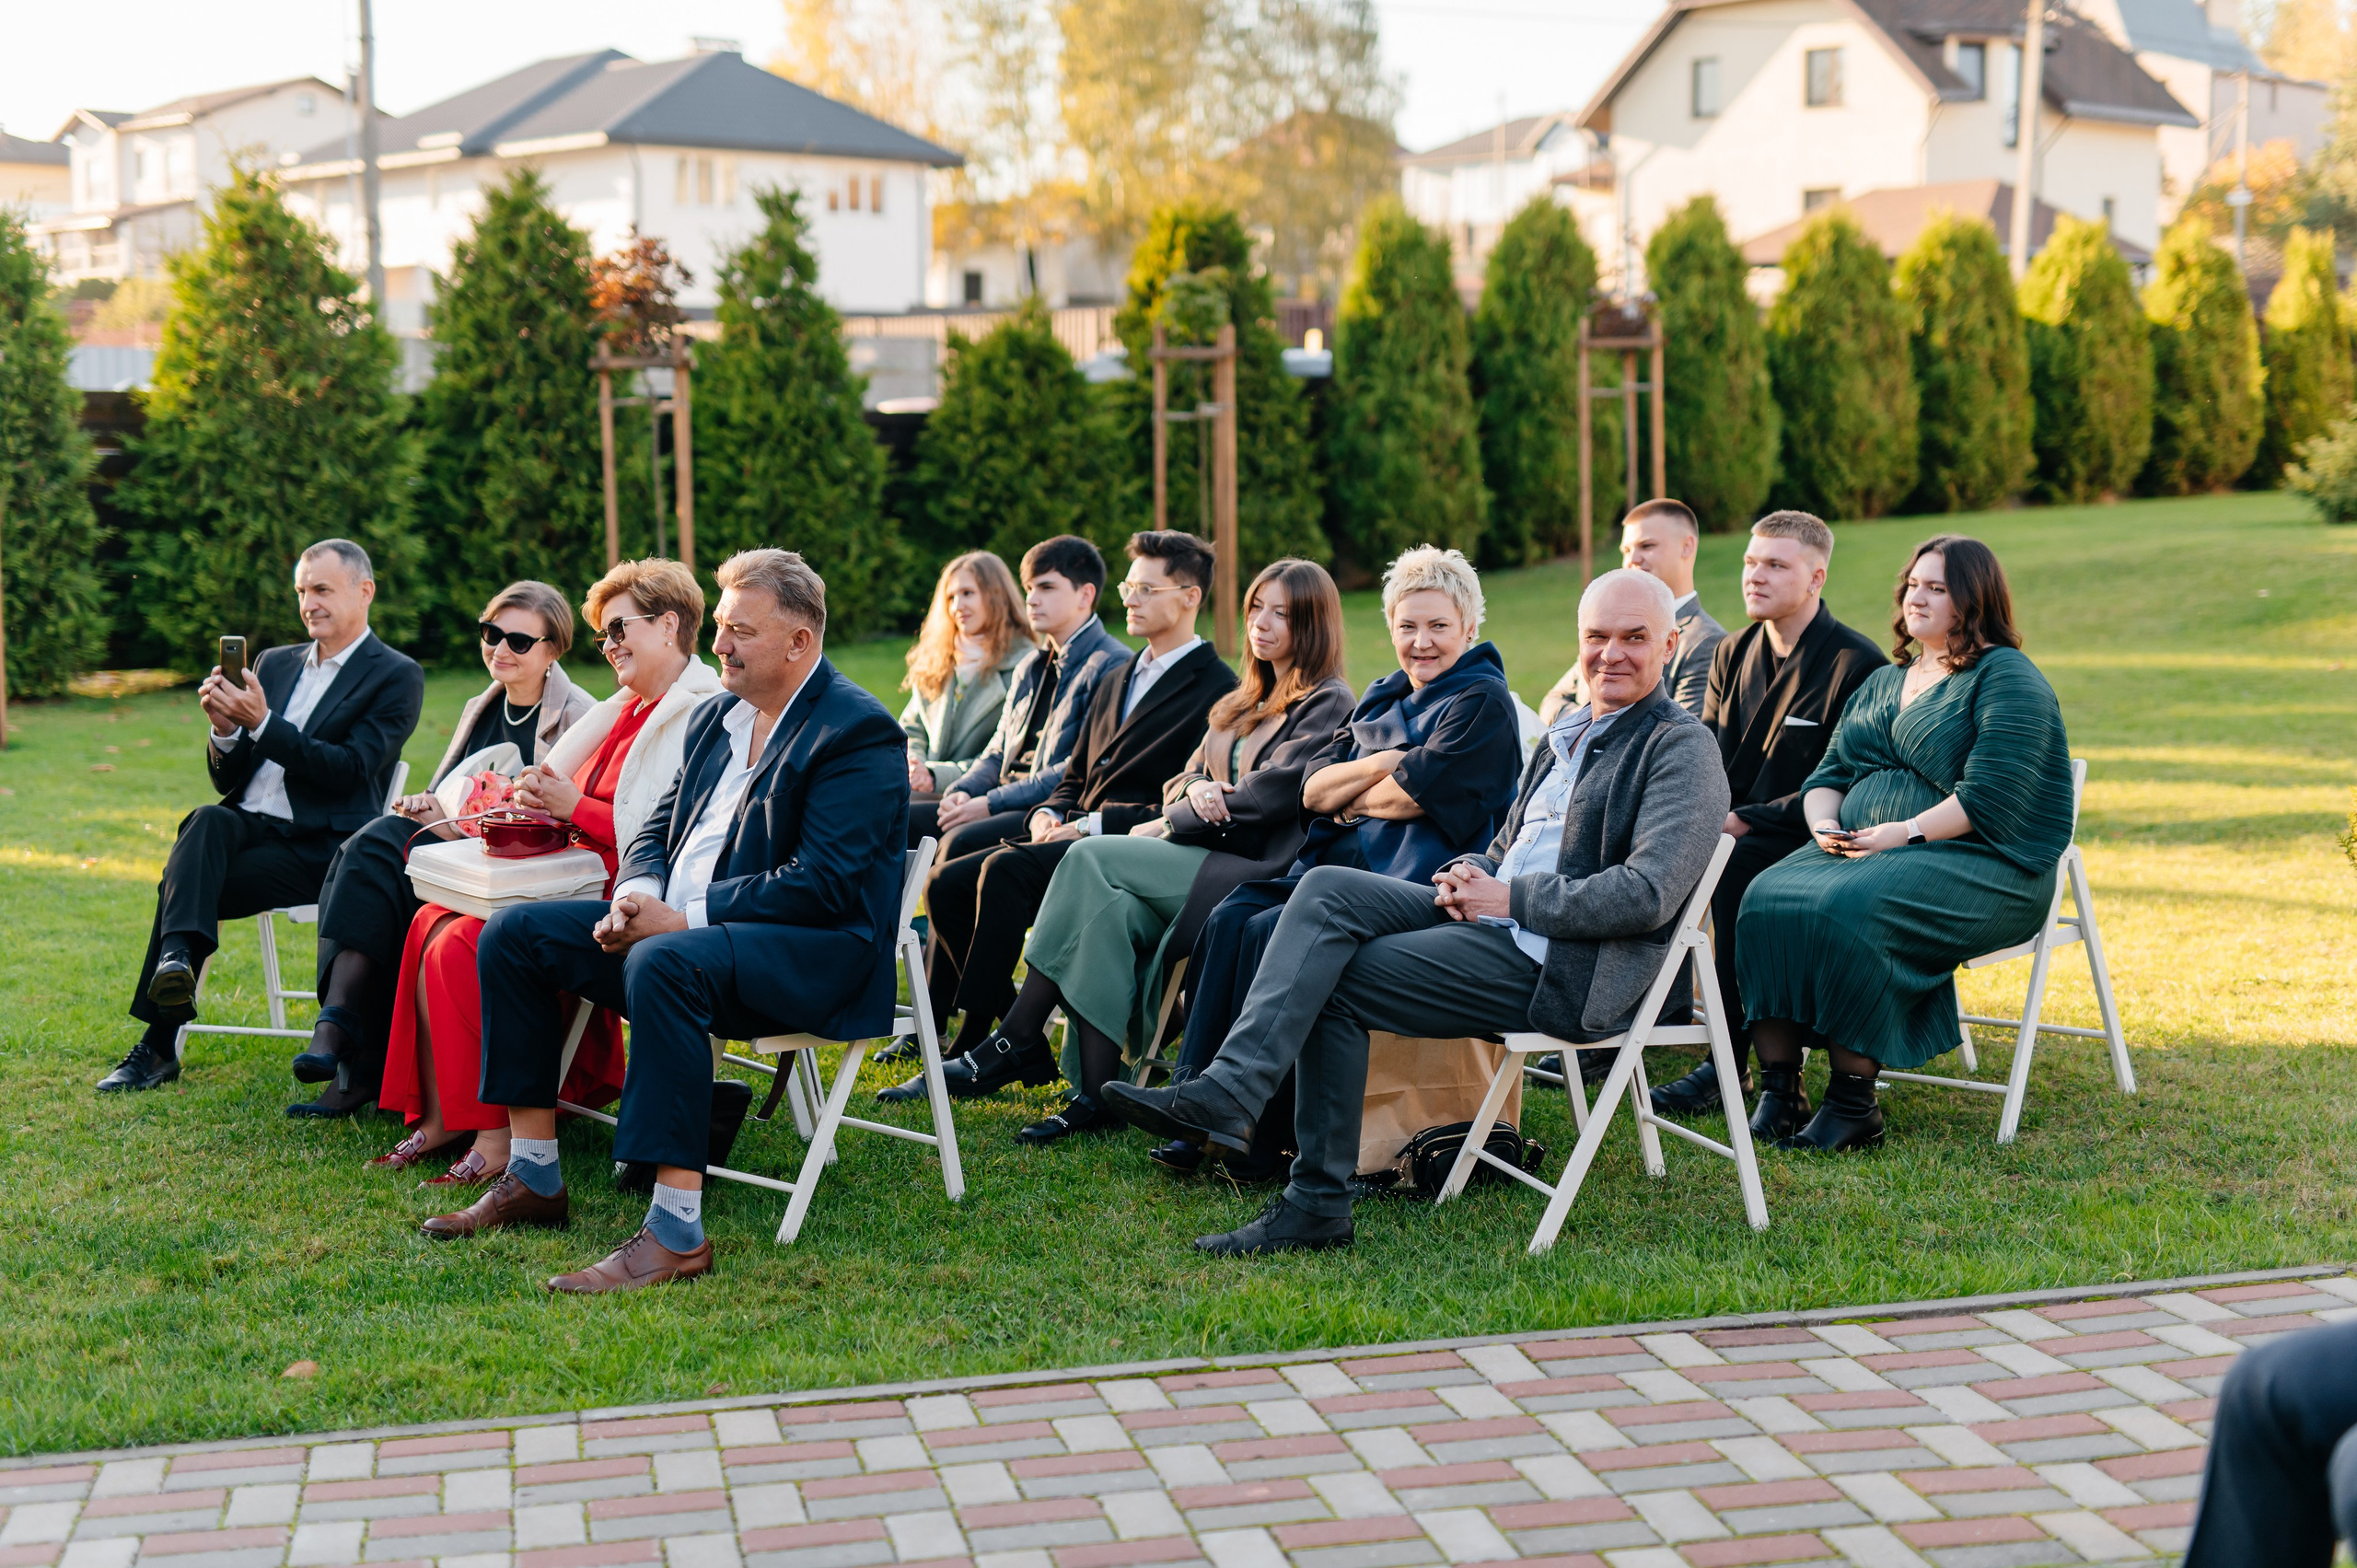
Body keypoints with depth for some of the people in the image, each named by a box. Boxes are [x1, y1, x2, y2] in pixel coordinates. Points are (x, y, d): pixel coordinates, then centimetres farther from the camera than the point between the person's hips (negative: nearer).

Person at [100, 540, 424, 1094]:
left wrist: (262, 724, -18)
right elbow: (228, 781, 18)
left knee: (185, 884, -27)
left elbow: (349, 770, -11)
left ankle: (159, 1044, -28)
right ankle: (177, 957, -47)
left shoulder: (398, 676, 2)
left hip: (317, 850, -5)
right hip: (245, 828, 5)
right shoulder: (275, 663, 21)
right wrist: (226, 730, -5)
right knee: (207, 820, -32)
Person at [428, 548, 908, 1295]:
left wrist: (683, 917, -21)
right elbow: (657, 830, 19)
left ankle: (677, 1232, -39)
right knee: (513, 933, 1)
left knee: (664, 963, -38)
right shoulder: (714, 717, 16)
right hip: (678, 926, 9)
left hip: (815, 953, -9)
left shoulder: (859, 732, -12)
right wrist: (637, 895, -6)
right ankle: (533, 1178, 4)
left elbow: (822, 883, -21)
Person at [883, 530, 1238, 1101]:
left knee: (1005, 870, -30)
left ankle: (979, 1049, -24)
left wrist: (1093, 824, -17)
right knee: (948, 881, -12)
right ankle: (1025, 1049, -10)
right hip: (1076, 836, 9)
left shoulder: (1216, 690, -5)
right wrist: (1048, 814, 3)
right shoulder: (1118, 680, 24)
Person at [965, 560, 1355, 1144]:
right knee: (1110, 911, -25)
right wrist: (1193, 791, -8)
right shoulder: (1243, 702, 24)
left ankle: (1021, 1034, -14)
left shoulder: (1329, 705, -2)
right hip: (1206, 861, 7)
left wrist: (1168, 825, -6)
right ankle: (1093, 1095, -26)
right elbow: (1189, 774, 18)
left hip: (1260, 873, -7)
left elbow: (1273, 795, -13)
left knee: (1091, 858, -20)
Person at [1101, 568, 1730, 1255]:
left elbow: (1647, 896, -18)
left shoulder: (1682, 749, -6)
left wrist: (1509, 898, -15)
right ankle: (1228, 1091, -20)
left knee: (1340, 981, -13)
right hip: (1496, 924, 8)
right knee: (1328, 889, -12)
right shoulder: (1568, 733, 22)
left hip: (1564, 965, -8)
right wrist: (1469, 874, 1)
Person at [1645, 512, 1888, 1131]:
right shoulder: (1734, 653, 12)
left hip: (1813, 845, -6)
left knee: (1730, 871, -33)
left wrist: (1745, 821, -23)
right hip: (1733, 836, 7)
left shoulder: (1857, 663, -11)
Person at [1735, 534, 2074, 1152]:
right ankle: (1776, 1087, -22)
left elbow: (1988, 796, -15)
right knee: (1769, 900, -22)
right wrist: (1825, 823, -3)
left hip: (1978, 866, -7)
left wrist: (1905, 833, -22)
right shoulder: (1883, 683, 23)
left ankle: (1854, 1103, -25)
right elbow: (1828, 774, 20)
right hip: (1858, 849, 7)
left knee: (1846, 910, -34)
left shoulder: (2008, 680, -2)